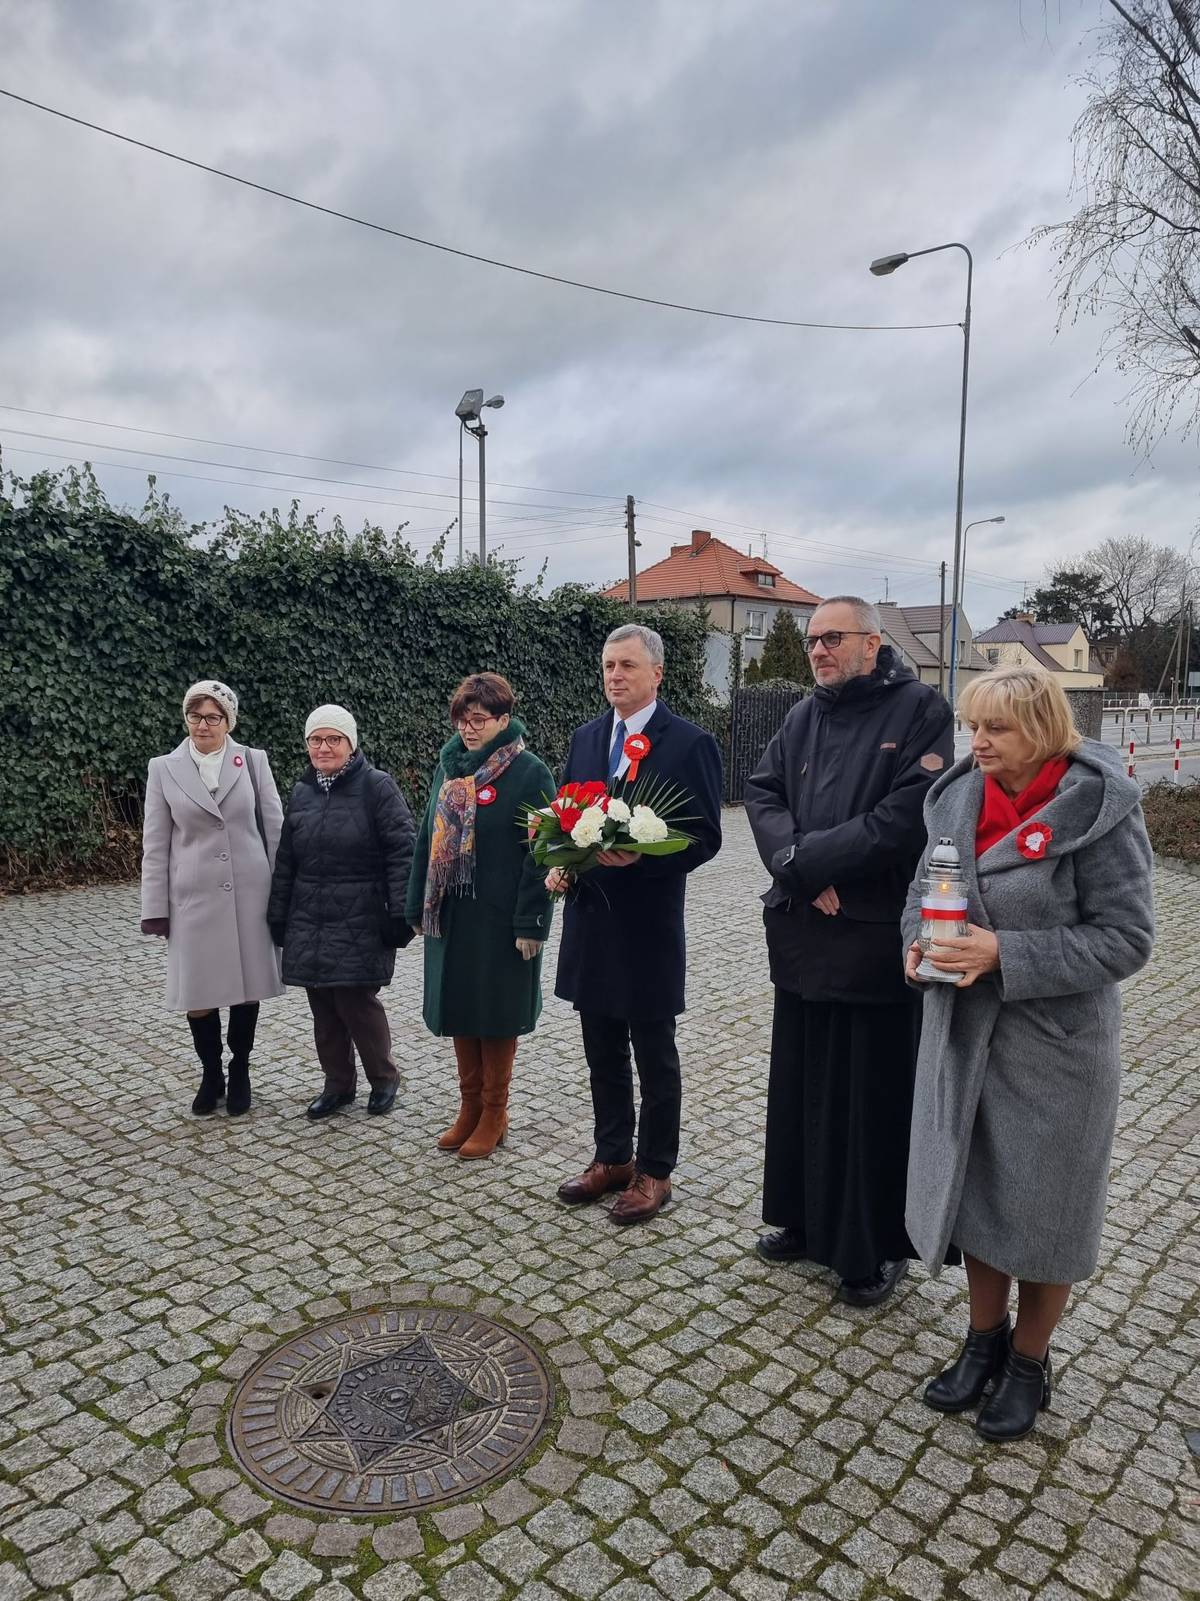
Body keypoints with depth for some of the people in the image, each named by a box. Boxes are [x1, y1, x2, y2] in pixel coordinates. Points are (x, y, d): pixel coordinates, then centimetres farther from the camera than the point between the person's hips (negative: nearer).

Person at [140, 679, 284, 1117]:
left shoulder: (253, 761, 1)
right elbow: (155, 845, 3)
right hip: (194, 898, 0)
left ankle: (239, 1074, 27)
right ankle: (210, 1076, 26)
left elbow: (274, 829, 3)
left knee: (247, 988, 8)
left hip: (250, 895, 0)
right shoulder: (163, 769, 2)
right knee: (198, 995, 4)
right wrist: (156, 909, 1)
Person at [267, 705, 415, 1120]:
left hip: (360, 922, -5)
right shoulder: (302, 793, 11)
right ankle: (337, 1084, 26)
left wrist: (400, 913, -15)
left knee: (356, 1001, -4)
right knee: (323, 1006, 9)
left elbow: (401, 852, -11)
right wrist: (278, 917, 13)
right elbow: (285, 861, 15)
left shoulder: (377, 786, -7)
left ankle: (384, 1078, 19)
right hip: (310, 922, 6)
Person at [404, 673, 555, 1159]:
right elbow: (427, 841, 13)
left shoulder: (530, 773, -10)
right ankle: (469, 1105, 29)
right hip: (449, 914, 6)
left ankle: (494, 1114, 21)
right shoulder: (448, 768, 9)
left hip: (500, 918, -6)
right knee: (458, 1009, 13)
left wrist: (530, 922, -17)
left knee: (496, 1012, 5)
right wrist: (418, 907, 11)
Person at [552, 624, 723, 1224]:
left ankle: (654, 1172, 24)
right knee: (602, 1054, 17)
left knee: (655, 1058, 9)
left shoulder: (690, 743, -8)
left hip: (649, 925, -5)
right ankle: (611, 1158, 34)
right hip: (590, 917, 6)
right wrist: (559, 862, -2)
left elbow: (705, 837, -10)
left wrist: (641, 856, -25)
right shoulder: (584, 738, 9)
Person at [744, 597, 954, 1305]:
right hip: (802, 935, 6)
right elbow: (762, 793, 3)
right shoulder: (805, 715, 11)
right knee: (800, 1083, 16)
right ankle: (806, 1219, 34)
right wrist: (800, 868, -14)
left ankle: (876, 1248, 23)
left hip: (877, 936, -6)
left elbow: (909, 815, -18)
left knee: (874, 1095, 5)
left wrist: (807, 858, -15)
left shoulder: (921, 710, -7)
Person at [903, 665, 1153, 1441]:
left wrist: (1005, 955, -24)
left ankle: (1030, 1360, 36)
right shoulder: (958, 797, -1)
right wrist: (918, 942, -10)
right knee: (973, 1189, 17)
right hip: (963, 1032, 5)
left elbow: (1126, 938, -16)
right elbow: (925, 891, 11)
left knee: (1040, 1203, 12)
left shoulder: (1098, 810, -16)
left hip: (1055, 1043, -5)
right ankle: (985, 1337, 40)